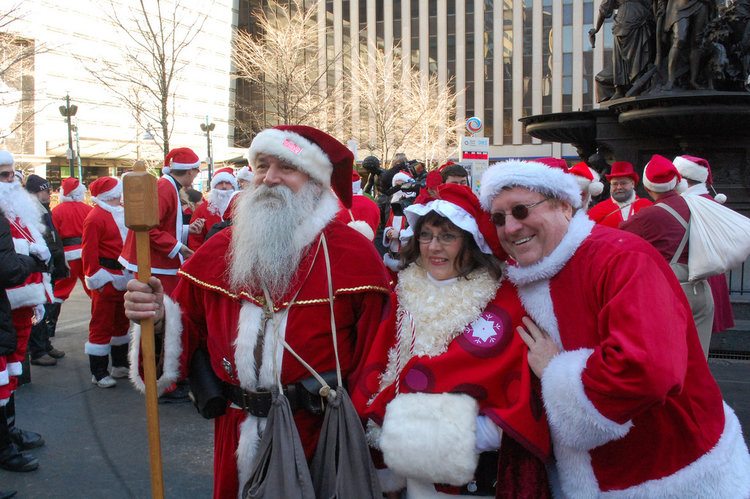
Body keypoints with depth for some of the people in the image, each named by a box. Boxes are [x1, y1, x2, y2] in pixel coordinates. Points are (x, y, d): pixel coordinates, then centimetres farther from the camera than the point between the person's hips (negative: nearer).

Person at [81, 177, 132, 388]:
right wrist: (96, 280, -18)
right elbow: (89, 253, -16)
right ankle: (99, 372, 5)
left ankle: (120, 365, 29)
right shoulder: (95, 218, -13)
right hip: (107, 280, -9)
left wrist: (130, 273, 16)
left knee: (122, 321, 17)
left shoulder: (120, 214, 13)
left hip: (124, 278, 9)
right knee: (101, 325, -2)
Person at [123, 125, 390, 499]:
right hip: (236, 436, 4)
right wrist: (160, 319, -13)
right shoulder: (218, 250, 2)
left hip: (321, 439, -3)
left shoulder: (354, 254, -10)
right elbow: (188, 333, 8)